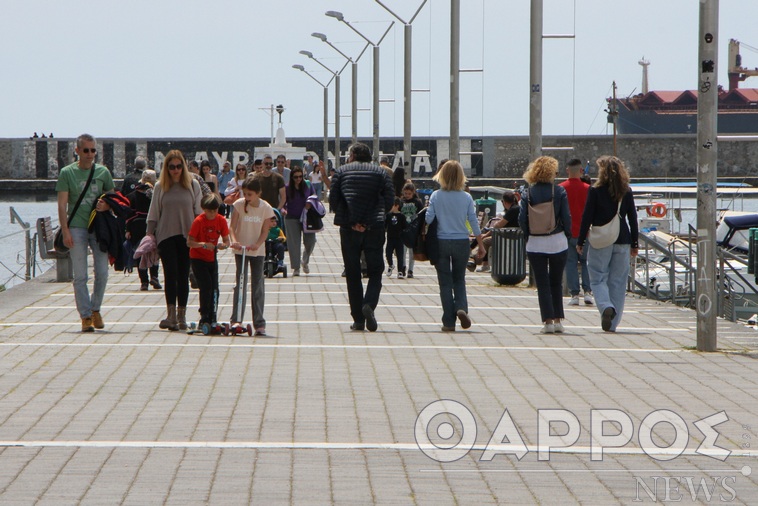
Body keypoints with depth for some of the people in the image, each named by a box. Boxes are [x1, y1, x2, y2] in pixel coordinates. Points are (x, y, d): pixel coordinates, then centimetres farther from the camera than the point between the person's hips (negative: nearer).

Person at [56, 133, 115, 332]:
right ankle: (85, 316, 3)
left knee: (102, 274, 1)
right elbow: (62, 204, -1)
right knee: (80, 276, -3)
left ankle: (95, 309, 22)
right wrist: (65, 231, -10)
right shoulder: (67, 173, 2)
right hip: (77, 228, -2)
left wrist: (106, 205, -9)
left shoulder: (103, 172, 9)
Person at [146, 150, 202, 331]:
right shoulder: (160, 187, 5)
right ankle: (171, 314, -13)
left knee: (183, 276, 4)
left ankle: (181, 315, 10)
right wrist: (150, 235, 5)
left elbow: (199, 212, 7)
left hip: (187, 236, 0)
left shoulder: (193, 185, 4)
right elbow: (153, 214, 9)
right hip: (166, 236, 0)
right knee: (171, 274, -10)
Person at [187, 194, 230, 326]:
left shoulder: (221, 220, -4)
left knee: (214, 288, 0)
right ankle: (204, 318, -9)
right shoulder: (198, 221, -16)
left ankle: (212, 319, 7)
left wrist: (223, 245, -24)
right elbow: (189, 242, -18)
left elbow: (227, 241, -1)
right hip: (198, 258, -4)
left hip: (212, 259, 5)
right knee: (206, 286, -16)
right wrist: (203, 244, -34)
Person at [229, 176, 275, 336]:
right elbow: (232, 226, -7)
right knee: (239, 283, -3)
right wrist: (234, 240, -26)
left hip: (257, 251, 0)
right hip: (240, 250, 0)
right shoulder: (239, 205, -8)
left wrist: (257, 244, -22)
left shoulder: (266, 208, -8)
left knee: (258, 286, 1)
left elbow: (265, 231, -5)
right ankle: (236, 319, -2)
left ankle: (259, 323, 3)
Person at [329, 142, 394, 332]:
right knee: (375, 271, 8)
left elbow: (333, 200, -1)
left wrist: (351, 221, -1)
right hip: (374, 229, 0)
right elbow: (390, 199, 1)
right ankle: (369, 304, -19)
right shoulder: (380, 172, 6)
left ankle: (358, 320, 5)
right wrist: (376, 217, 8)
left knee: (353, 274, 7)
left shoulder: (341, 172, 5)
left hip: (349, 230, 0)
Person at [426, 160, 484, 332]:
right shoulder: (466, 197, -3)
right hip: (461, 242, 1)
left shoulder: (436, 196, -6)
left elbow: (428, 219, -9)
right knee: (459, 279, 17)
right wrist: (481, 245, 7)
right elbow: (474, 222, -1)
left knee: (445, 282, 6)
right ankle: (461, 308, -9)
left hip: (441, 242, -1)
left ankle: (449, 322, 4)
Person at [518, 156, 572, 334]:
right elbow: (566, 217, -6)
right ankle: (557, 320, 11)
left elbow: (522, 219, -4)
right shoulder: (559, 192, -7)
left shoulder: (528, 193, -2)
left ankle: (548, 321, -2)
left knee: (542, 284, 5)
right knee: (556, 282, 13)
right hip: (557, 242, 0)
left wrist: (528, 236, 11)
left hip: (535, 244, 0)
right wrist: (567, 235, 9)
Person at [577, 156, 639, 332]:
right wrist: (635, 243, 15)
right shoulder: (626, 192, 5)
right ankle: (612, 323, 8)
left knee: (598, 278, 4)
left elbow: (587, 217, -5)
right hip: (622, 241, 3)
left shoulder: (595, 191, -6)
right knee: (618, 281, 8)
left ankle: (606, 306, -24)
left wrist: (580, 241, 2)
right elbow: (633, 218, 8)